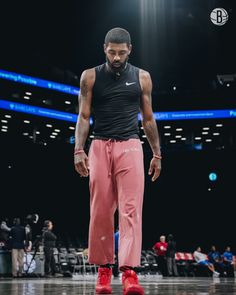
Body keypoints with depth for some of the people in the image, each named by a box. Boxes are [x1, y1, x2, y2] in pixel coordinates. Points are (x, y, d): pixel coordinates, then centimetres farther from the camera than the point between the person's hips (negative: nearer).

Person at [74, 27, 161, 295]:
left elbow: (148, 118, 15)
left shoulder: (141, 77, 10)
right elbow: (83, 116, 4)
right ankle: (104, 268, 11)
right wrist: (79, 150, -8)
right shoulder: (90, 77, 7)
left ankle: (129, 272, -19)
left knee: (131, 209, -12)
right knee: (100, 211, 0)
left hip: (130, 146, 0)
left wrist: (157, 155, 14)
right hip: (100, 147, 0)